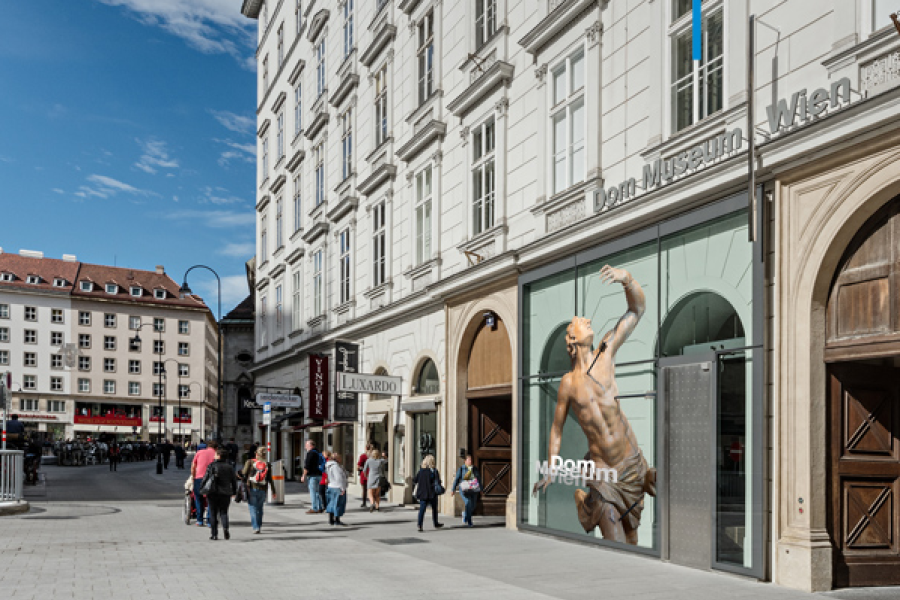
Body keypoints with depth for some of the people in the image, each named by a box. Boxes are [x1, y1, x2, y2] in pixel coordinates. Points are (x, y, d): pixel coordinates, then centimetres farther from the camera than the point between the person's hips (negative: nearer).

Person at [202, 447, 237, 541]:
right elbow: (234, 481, 9)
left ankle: (214, 534, 7)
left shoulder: (212, 466, -5)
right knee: (224, 512, 8)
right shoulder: (230, 467, 5)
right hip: (225, 493, 2)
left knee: (213, 513, 7)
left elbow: (205, 478, -6)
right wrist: (234, 492, 19)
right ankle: (225, 528, -18)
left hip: (213, 493, -2)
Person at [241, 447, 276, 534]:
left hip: (251, 488, -2)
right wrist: (273, 491, 11)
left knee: (253, 508, -1)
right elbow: (270, 479, 5)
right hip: (262, 489, 3)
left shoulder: (250, 462, -1)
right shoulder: (267, 465, 5)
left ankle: (256, 527, -10)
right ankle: (259, 525, 26)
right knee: (260, 508, 18)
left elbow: (244, 474, -2)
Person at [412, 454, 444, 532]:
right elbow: (438, 482, -17)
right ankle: (436, 524, 29)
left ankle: (419, 525, -16)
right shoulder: (434, 471, -10)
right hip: (432, 493, -3)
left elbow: (415, 480, 4)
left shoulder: (421, 470, 2)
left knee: (422, 509, 0)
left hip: (422, 493, 3)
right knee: (434, 509, 16)